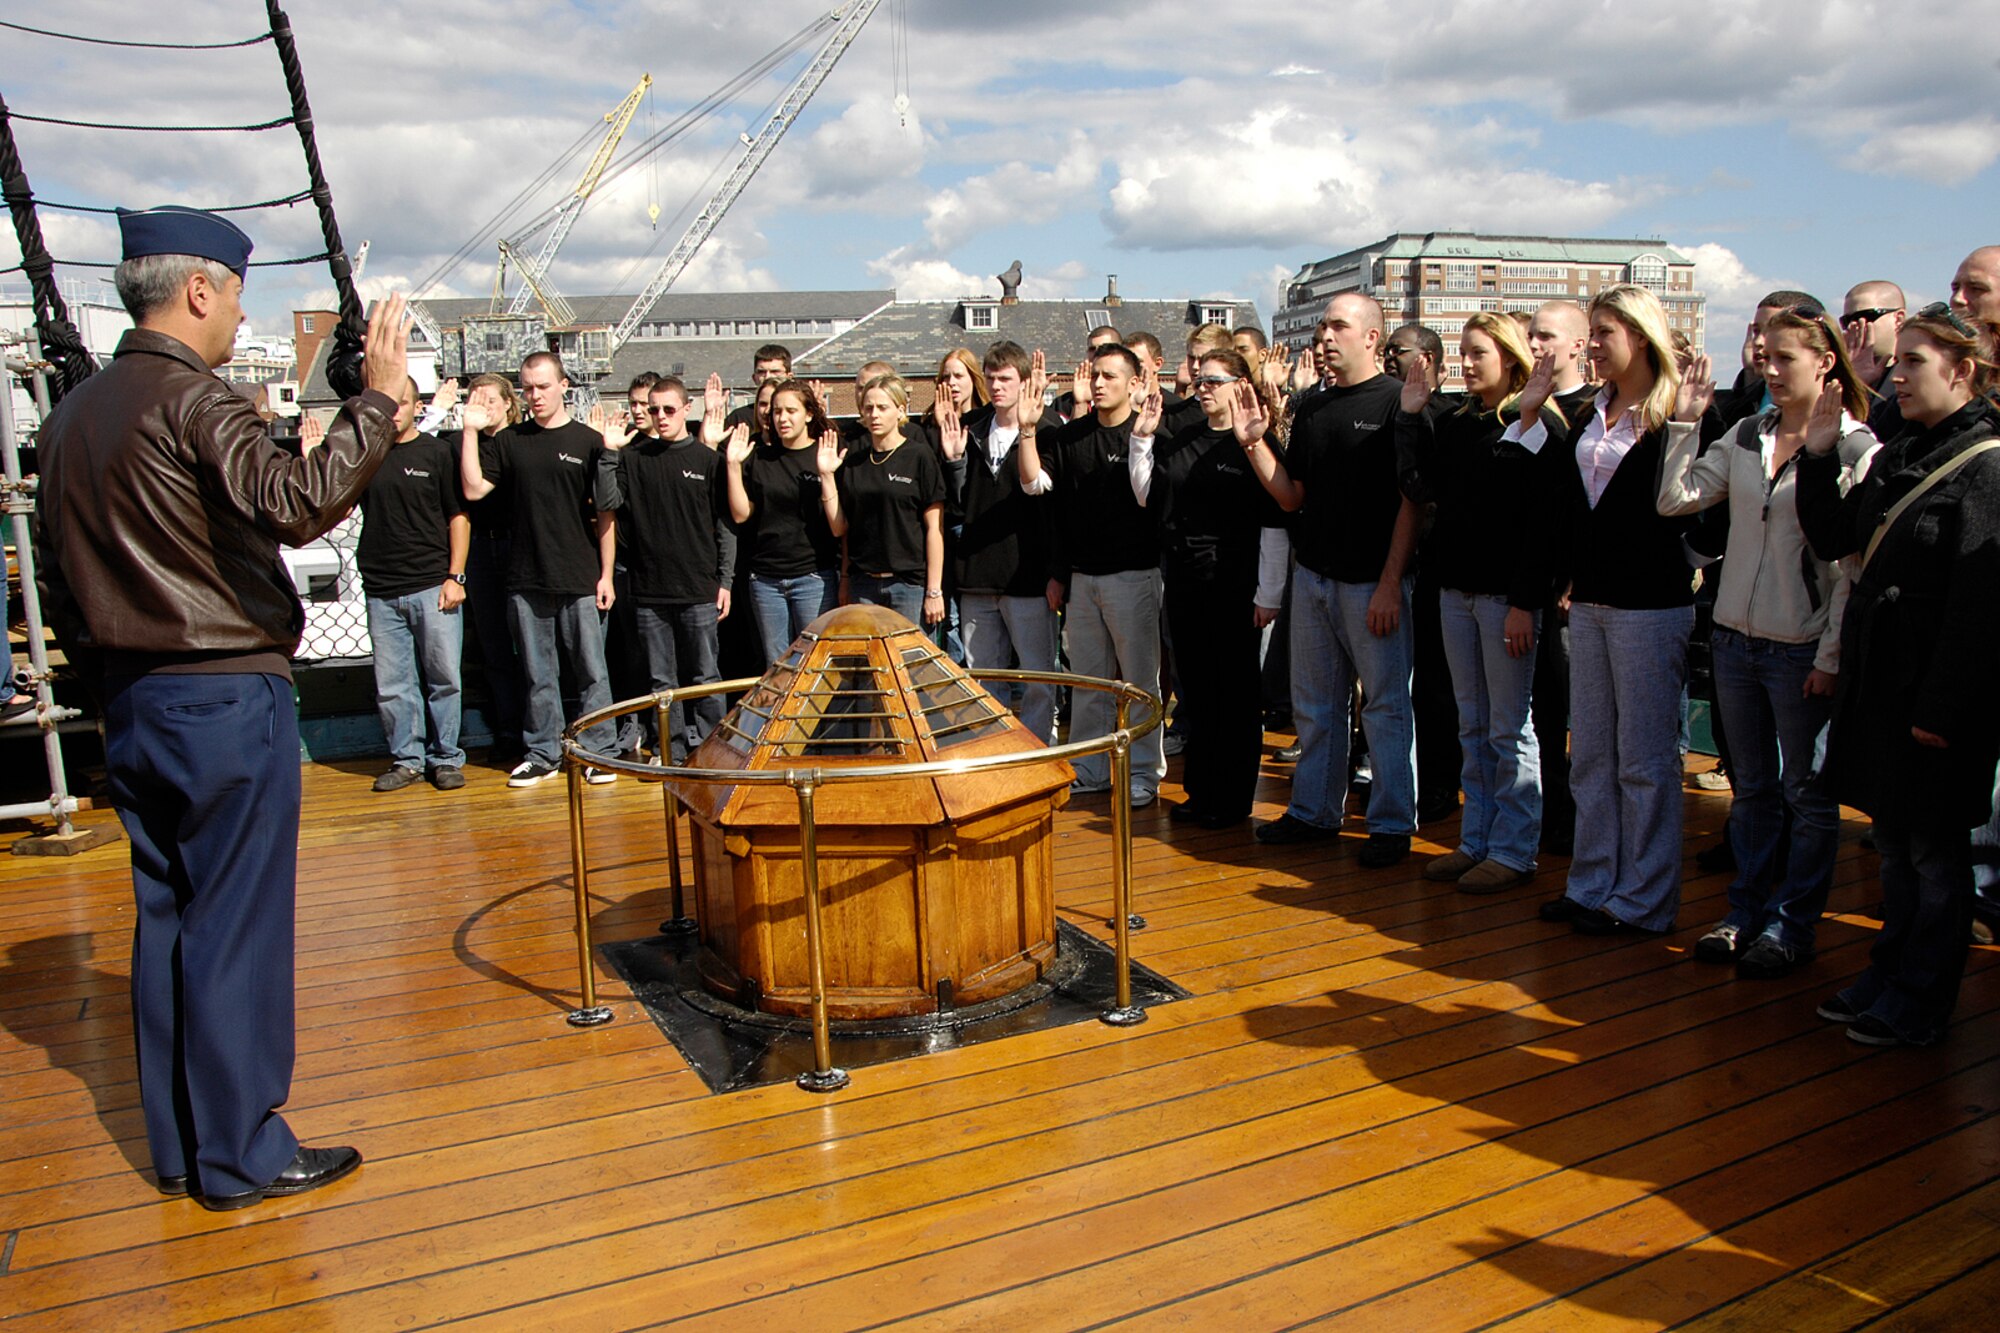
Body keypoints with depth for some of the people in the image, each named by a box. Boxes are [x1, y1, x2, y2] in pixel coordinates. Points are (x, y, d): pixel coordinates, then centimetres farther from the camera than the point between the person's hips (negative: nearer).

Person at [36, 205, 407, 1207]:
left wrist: (108, 675, 23)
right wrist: (378, 396, -24)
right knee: (236, 927, -1)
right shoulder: (193, 400, -14)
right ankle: (241, 1155, 9)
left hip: (131, 703, 9)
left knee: (164, 918, 14)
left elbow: (56, 569, 16)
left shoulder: (71, 415, 13)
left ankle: (177, 1148, 24)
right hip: (225, 700, -8)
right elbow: (297, 504, -31)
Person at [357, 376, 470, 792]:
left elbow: (459, 516, 3)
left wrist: (455, 576, -4)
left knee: (443, 678, 2)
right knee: (391, 683, 5)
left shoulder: (437, 452, 3)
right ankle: (406, 758, 17)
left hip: (433, 585, -2)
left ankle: (445, 758, 14)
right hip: (381, 591, 2)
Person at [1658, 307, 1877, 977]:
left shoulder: (1855, 447, -8)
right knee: (1751, 787, 16)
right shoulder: (1746, 435, 7)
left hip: (1802, 650, -5)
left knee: (1807, 793, 8)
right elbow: (1675, 498, -1)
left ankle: (1792, 924, 20)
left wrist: (1832, 657, -13)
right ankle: (1746, 911, 27)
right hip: (1735, 638, 5)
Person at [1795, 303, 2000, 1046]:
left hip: (1935, 689, -8)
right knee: (1892, 838, 17)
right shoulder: (1896, 457, 10)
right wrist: (1819, 458, 0)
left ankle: (1920, 1002, 18)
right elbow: (1832, 538, 11)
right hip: (1876, 678, 8)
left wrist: (1940, 708, -19)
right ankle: (1888, 974, 31)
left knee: (1933, 850, 5)